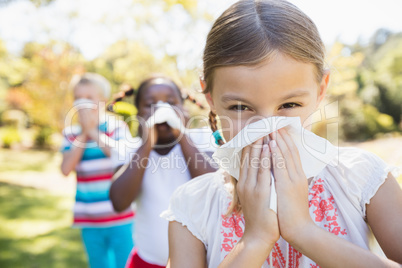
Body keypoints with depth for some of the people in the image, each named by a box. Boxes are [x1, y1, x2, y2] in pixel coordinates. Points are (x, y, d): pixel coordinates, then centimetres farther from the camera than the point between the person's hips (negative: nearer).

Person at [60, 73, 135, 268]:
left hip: (120, 218, -3)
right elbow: (66, 169, -8)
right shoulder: (71, 133, 5)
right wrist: (83, 133, -11)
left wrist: (94, 132, -18)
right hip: (89, 222, 4)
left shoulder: (117, 127, -3)